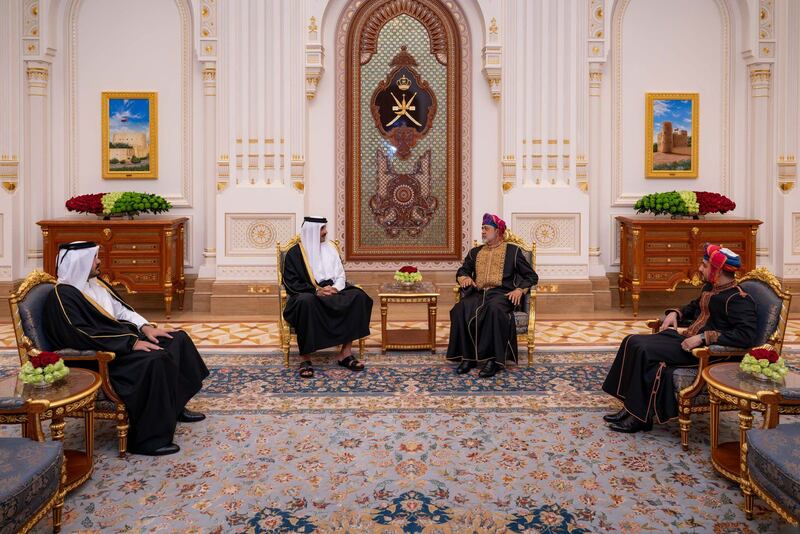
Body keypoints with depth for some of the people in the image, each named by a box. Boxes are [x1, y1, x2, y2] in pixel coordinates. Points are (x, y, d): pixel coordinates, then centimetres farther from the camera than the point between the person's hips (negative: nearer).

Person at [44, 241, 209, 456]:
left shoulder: (95, 282, 12)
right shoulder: (63, 296, -16)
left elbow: (120, 309, 16)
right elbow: (83, 336, -24)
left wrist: (145, 327, -1)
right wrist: (131, 343, -25)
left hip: (123, 337, 10)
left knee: (177, 338, 3)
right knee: (154, 360, -32)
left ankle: (175, 407, 13)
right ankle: (147, 439, -23)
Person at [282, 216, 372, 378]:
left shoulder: (330, 249, 14)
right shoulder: (294, 253, 0)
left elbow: (340, 275, 12)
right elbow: (291, 283, -6)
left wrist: (335, 288, -11)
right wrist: (316, 290, -19)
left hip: (332, 292, 5)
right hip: (308, 294, -4)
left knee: (358, 296, -23)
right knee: (306, 302, -41)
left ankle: (346, 352, -22)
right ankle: (305, 358, -31)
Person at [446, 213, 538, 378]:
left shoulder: (513, 251, 14)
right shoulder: (475, 252, 24)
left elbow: (531, 276, 11)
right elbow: (461, 271, 31)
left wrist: (520, 290, -8)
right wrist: (465, 278, 7)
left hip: (501, 293, -3)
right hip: (478, 294, 3)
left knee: (494, 309, -40)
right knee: (460, 309, -31)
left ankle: (494, 360, -33)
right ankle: (468, 357, -24)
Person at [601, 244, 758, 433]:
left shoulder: (738, 299, -16)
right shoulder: (710, 288, 13)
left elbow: (746, 335, -28)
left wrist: (704, 337, -30)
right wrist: (676, 313, 13)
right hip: (687, 337, 10)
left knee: (644, 351, -23)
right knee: (633, 342, -6)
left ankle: (641, 417, -11)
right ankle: (631, 408, -5)